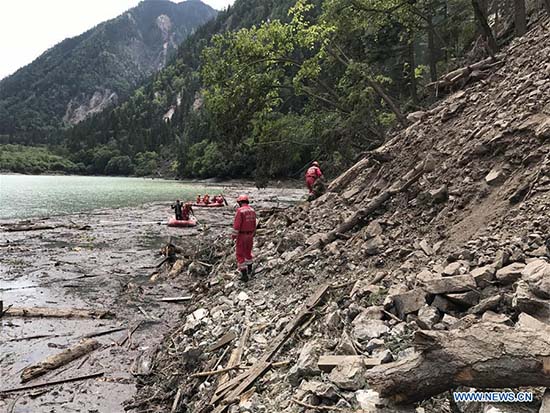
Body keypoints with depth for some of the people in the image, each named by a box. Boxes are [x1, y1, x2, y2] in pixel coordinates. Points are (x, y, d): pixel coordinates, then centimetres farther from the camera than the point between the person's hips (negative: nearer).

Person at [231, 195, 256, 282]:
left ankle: (244, 275, 0)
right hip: (250, 235, 7)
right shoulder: (252, 210, 3)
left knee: (240, 254, 3)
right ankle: (249, 269, 40)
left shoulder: (240, 211, -20)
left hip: (241, 235, -6)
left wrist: (233, 236, -11)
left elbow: (236, 225, -22)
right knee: (248, 251, 26)